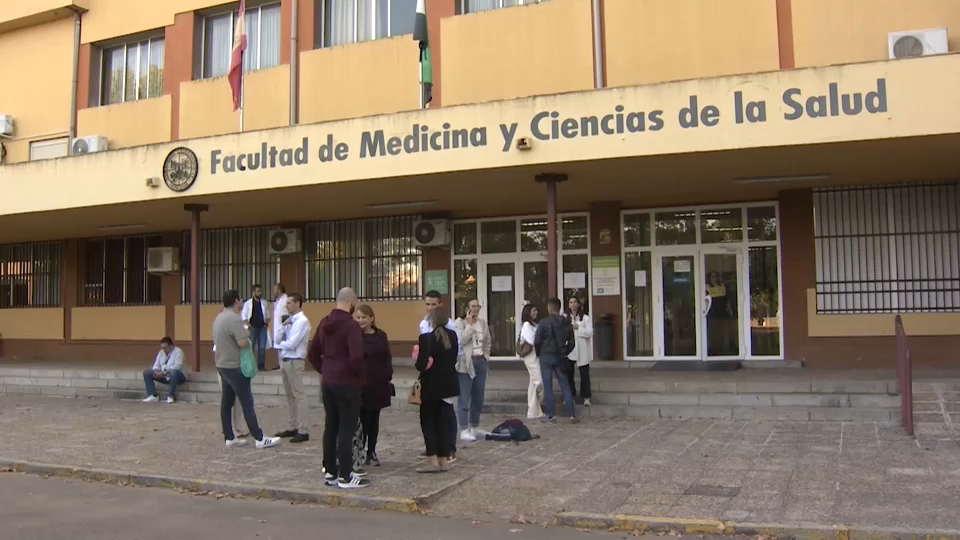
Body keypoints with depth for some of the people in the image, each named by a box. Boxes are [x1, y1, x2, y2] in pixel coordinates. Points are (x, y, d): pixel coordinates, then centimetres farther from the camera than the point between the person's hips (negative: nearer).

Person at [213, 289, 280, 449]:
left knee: (226, 401, 10)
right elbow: (243, 343, -26)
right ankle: (259, 438, -2)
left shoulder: (219, 318, 10)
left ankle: (229, 437, 14)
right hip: (235, 367, -9)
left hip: (222, 365, 9)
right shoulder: (234, 319, -20)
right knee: (247, 402, -5)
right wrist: (246, 333, -6)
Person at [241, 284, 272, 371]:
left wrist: (267, 322, -1)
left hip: (262, 328, 3)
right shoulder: (248, 303, -1)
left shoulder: (264, 303, 9)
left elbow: (267, 314, 16)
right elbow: (243, 315, -2)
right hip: (252, 328, -3)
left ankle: (261, 365, 8)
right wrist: (248, 324, -12)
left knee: (262, 347, 2)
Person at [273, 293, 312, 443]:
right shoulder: (289, 320, 13)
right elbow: (278, 340, 9)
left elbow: (292, 344, -19)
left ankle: (302, 431, -4)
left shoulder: (302, 321, -13)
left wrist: (281, 343, 0)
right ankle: (291, 427, 22)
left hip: (294, 362, -9)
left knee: (298, 395, -6)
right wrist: (283, 326, -5)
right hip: (284, 360, 9)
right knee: (290, 395, 14)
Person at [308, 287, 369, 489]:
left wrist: (324, 371, 17)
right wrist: (361, 377, -8)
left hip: (327, 382, 7)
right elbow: (356, 358, -24)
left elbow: (312, 354, 12)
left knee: (330, 427, 14)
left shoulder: (324, 323, 8)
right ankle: (345, 476, 2)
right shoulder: (351, 325, -16)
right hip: (347, 383, -7)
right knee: (346, 429, -2)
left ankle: (329, 472, 21)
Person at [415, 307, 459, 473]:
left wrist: (418, 357, 0)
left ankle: (434, 462, 0)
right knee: (443, 422, 11)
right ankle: (443, 461, 13)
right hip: (448, 384, 5)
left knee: (427, 422, 5)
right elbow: (454, 359, 9)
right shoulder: (453, 336, 2)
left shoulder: (426, 338, -16)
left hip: (431, 385, -5)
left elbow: (421, 365, -19)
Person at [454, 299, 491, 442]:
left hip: (481, 362, 6)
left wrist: (486, 357, 11)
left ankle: (475, 428, 23)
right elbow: (461, 341, -20)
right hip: (466, 364, -6)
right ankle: (464, 431, -2)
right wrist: (470, 324, -16)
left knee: (478, 398, 11)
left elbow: (488, 342, 22)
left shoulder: (483, 323, 11)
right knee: (464, 399, -5)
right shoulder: (460, 322, -6)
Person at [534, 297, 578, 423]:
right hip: (560, 357, 3)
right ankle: (571, 414, 1)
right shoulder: (567, 323, 4)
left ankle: (550, 415, 5)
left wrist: (538, 353, 7)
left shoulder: (544, 322, -10)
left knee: (548, 387, 3)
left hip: (546, 356, -3)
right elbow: (571, 342, 6)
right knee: (565, 386, 6)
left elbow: (537, 341, -10)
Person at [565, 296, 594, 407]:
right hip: (569, 349, 2)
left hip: (582, 350, -2)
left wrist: (578, 328, -15)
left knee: (584, 374, 2)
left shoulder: (585, 318, 2)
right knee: (568, 374, 6)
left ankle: (586, 397, 8)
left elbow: (590, 332, -8)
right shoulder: (565, 318, 7)